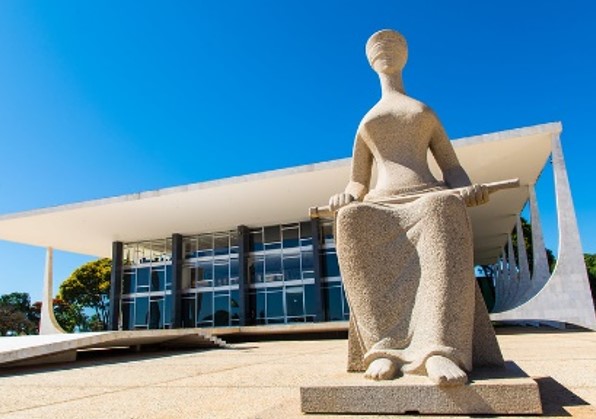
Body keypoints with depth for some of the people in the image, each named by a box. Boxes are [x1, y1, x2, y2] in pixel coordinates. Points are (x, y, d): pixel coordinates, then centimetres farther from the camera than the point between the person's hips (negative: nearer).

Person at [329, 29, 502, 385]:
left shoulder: (426, 113, 29)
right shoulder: (365, 124, 31)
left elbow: (453, 170, 19)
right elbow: (358, 187, 23)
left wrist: (468, 189, -7)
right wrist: (344, 199, -3)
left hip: (430, 200, 0)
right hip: (381, 208, 1)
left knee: (443, 208, -41)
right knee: (352, 221, -38)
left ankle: (438, 350, -52)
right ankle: (384, 348, -43)